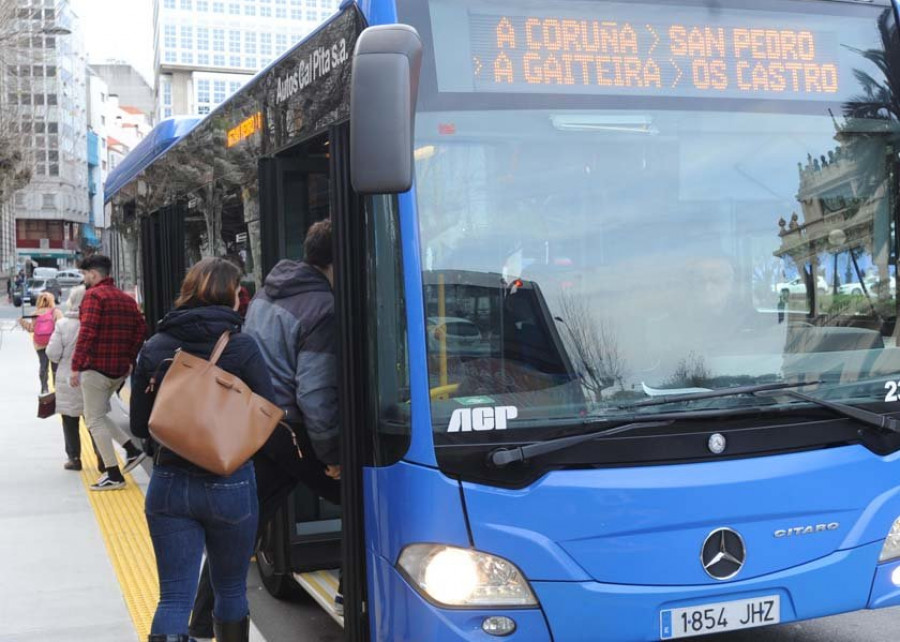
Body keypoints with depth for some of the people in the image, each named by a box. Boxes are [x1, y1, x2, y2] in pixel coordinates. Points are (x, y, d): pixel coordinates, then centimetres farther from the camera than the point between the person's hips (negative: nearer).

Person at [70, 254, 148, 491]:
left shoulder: (93, 295, -10)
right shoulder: (126, 298, 14)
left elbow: (87, 332, -19)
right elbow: (140, 329, 12)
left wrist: (76, 367, -18)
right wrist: (130, 359, 13)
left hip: (96, 368, -8)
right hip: (120, 369, 8)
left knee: (95, 420, 0)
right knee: (99, 414, 22)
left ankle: (113, 475, -2)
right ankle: (132, 450, 10)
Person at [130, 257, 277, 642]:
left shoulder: (154, 349, 0)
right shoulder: (241, 347, -9)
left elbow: (140, 426, 4)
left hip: (169, 484, 2)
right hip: (230, 485, -2)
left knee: (174, 597, 3)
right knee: (230, 591, 18)